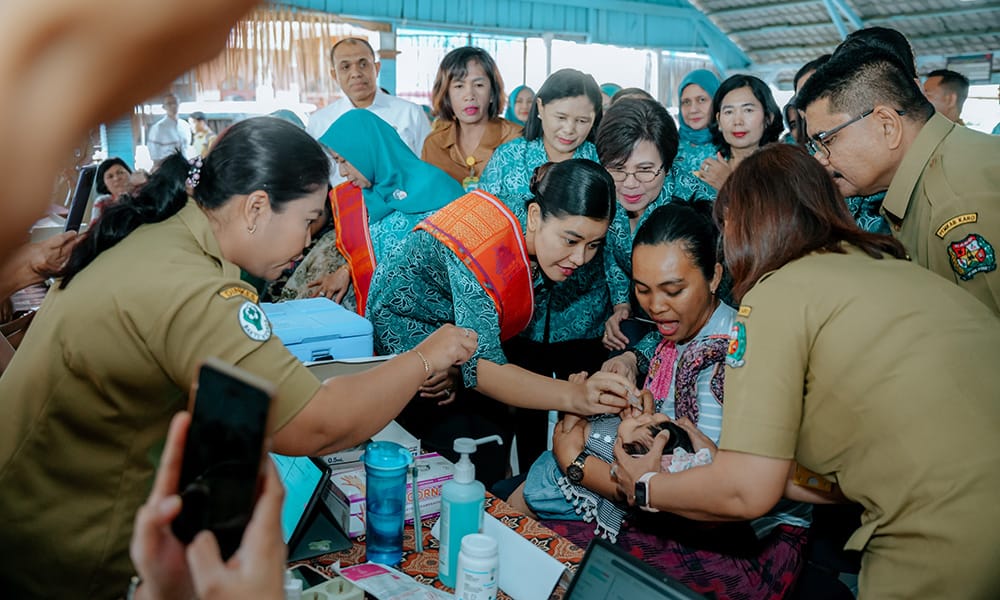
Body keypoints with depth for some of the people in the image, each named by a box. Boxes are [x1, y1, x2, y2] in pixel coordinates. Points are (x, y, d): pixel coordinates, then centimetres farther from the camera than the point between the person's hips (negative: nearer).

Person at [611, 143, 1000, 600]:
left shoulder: (778, 293, -6)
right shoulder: (900, 271, 15)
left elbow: (748, 492, -7)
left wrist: (646, 488, 12)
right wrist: (720, 465, 24)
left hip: (949, 552, -7)